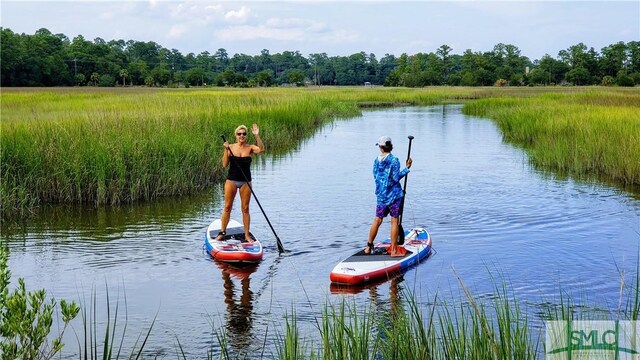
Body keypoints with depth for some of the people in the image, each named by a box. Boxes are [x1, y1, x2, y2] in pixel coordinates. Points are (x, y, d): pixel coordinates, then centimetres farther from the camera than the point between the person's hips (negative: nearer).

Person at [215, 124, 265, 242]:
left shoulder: (250, 148, -2)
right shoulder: (230, 147, -2)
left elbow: (261, 149, -23)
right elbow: (225, 164, -7)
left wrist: (257, 136, -33)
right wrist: (226, 150, -17)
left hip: (245, 182, 0)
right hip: (231, 180, 0)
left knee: (245, 208, 5)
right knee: (227, 207, 5)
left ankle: (247, 234, 12)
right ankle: (222, 232, 16)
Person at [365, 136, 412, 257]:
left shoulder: (376, 161, 5)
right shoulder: (394, 160, -11)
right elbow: (396, 178, -15)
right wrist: (407, 168, -9)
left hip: (381, 195, 5)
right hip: (394, 194, -5)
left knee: (377, 220, 13)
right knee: (394, 221, 1)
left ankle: (369, 247, 19)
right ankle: (394, 250, 3)